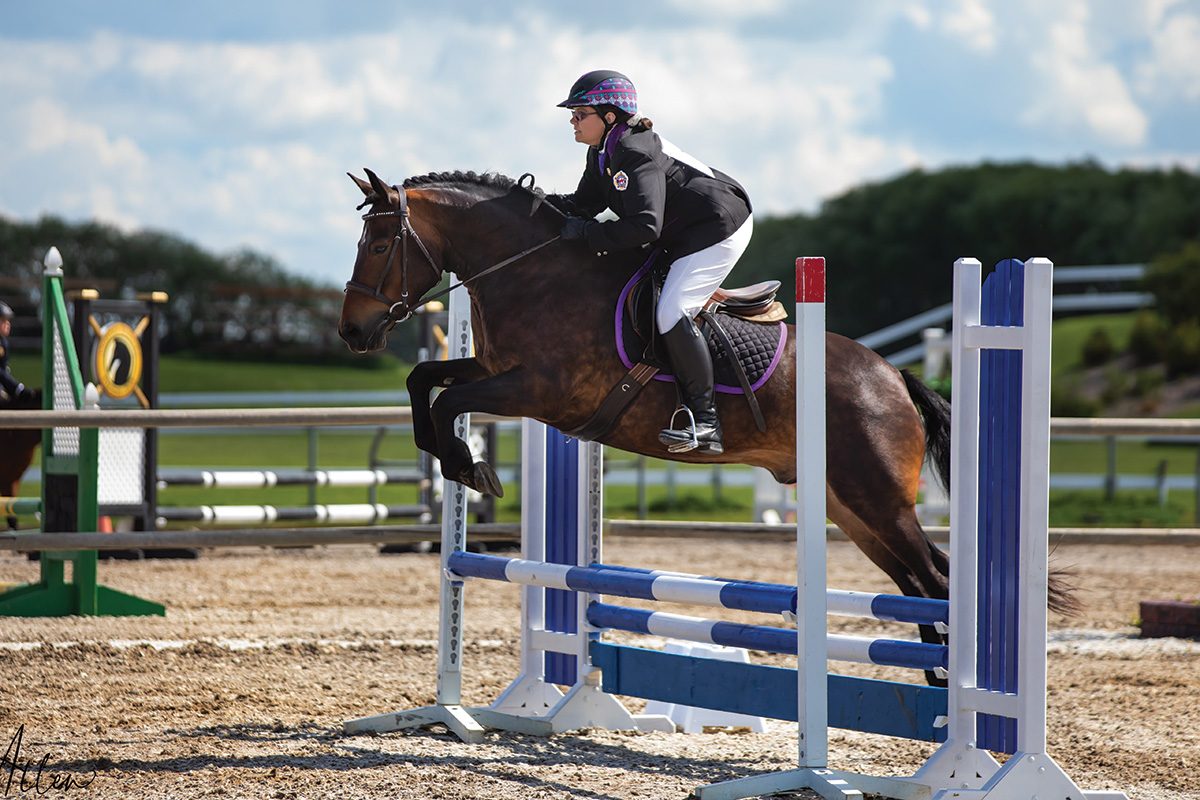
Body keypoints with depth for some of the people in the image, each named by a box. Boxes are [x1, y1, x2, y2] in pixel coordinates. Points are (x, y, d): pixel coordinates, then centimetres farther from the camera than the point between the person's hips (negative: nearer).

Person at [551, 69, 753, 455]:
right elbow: (586, 202, 10)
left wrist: (587, 232, -29)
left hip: (719, 230, -11)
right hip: (684, 236, 11)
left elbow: (644, 226, -33)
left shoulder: (635, 155, -26)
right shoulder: (603, 151, 6)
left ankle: (704, 422, -19)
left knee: (671, 312, -22)